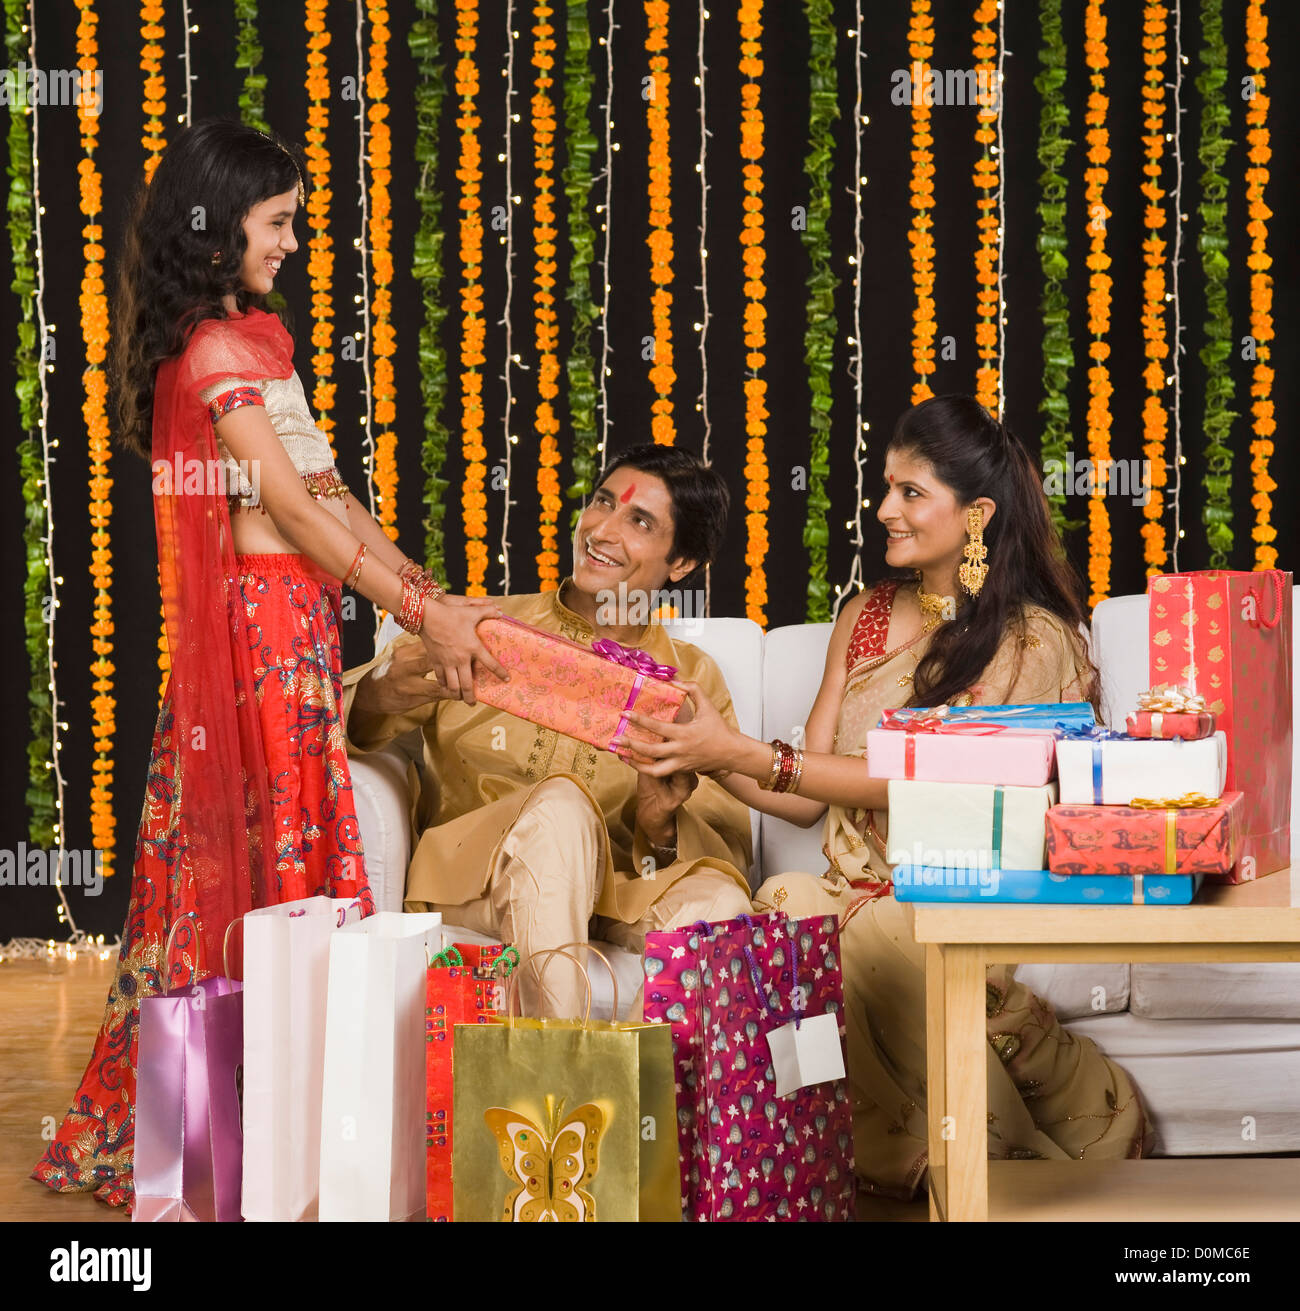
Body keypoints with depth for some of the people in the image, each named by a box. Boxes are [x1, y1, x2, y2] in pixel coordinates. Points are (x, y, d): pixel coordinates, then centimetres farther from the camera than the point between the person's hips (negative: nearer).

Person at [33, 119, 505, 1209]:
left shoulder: (255, 335, 16)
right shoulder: (214, 351, -13)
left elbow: (326, 486, 15)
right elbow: (292, 509, -17)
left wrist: (428, 590, 7)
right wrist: (421, 614, -14)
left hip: (295, 618, 9)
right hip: (262, 618, -9)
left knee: (228, 853, 12)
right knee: (276, 846, -4)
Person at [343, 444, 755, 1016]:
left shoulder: (693, 680, 12)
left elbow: (731, 853, 6)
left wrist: (662, 829, -18)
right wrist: (377, 697, -22)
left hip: (615, 905, 1)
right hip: (466, 888, -1)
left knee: (719, 899, -30)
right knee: (561, 804, -33)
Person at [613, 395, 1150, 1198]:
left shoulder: (1032, 641, -4)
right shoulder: (866, 617, 14)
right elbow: (808, 800, 11)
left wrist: (743, 752, -20)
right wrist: (709, 758, -8)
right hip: (859, 888, 4)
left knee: (882, 944, -37)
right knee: (786, 906, -30)